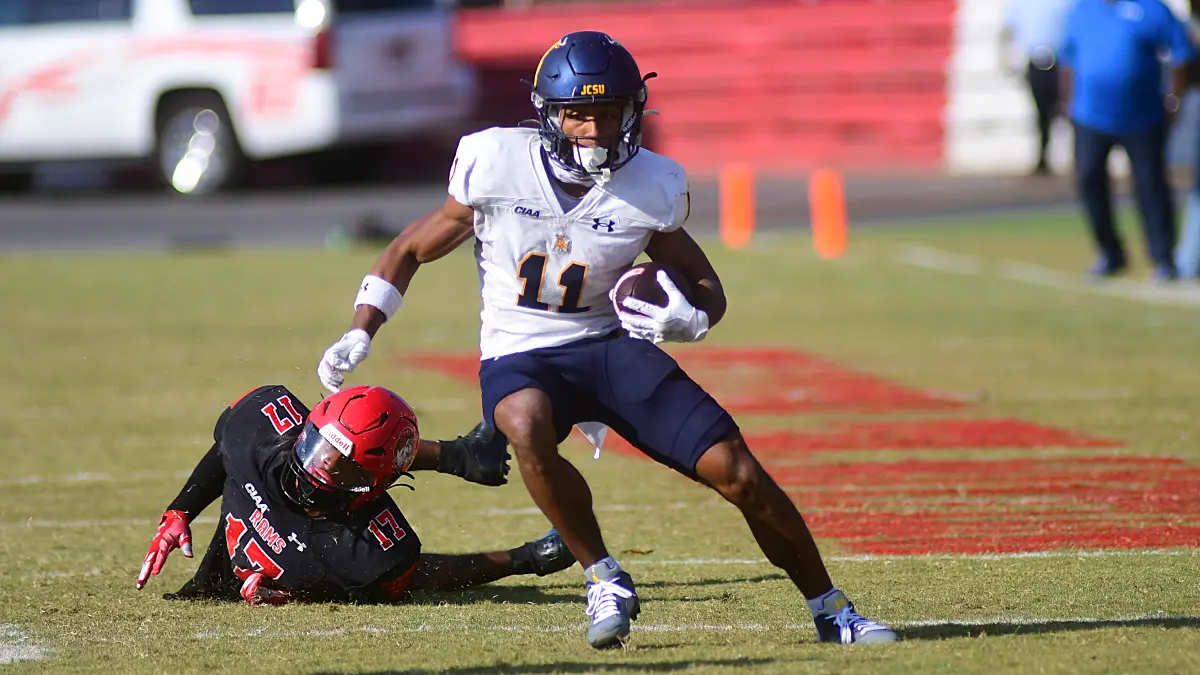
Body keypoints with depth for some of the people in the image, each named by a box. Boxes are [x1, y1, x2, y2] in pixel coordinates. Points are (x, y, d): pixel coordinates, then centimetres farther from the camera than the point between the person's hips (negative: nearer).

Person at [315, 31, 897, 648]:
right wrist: (359, 336, -2)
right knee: (528, 427, -39)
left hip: (610, 345, 1)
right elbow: (411, 250, 4)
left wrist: (689, 320, -19)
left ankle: (830, 611, 9)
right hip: (519, 357, -1)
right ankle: (604, 579, -17)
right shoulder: (495, 167, -11)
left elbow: (706, 286, 5)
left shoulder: (650, 189, -8)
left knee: (737, 472, -12)